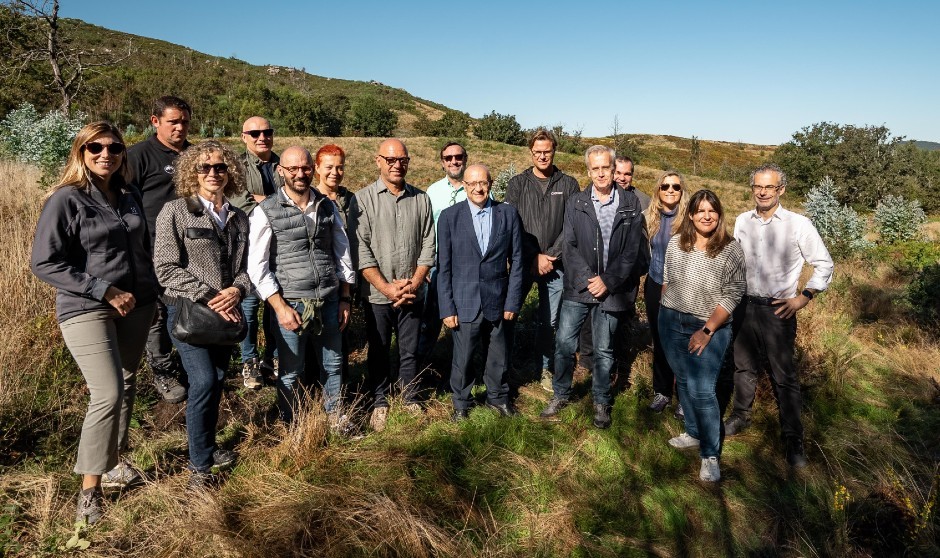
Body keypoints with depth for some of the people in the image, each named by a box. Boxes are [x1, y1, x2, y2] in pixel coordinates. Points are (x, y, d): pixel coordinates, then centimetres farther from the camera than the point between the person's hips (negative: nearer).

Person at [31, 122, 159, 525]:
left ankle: (113, 461, 32)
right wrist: (105, 291, -17)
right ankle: (89, 492, -1)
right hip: (86, 310, -6)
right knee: (108, 393, -15)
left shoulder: (129, 197, 10)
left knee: (126, 385, 14)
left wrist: (148, 290, 8)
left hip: (137, 306, 6)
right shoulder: (65, 200, -8)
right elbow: (44, 263, -13)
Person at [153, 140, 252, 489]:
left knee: (216, 381, 12)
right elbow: (166, 269, -11)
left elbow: (245, 267, 10)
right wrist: (208, 297, -18)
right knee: (204, 382, -14)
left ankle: (207, 447, 32)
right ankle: (200, 465, 2)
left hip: (226, 313, 5)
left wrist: (236, 290, -12)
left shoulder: (239, 218, 9)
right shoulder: (175, 212, -6)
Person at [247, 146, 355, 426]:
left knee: (333, 366, 14)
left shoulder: (327, 207, 6)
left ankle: (335, 421, 33)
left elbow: (342, 254, 11)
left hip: (329, 302, 3)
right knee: (291, 374, 8)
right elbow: (257, 267, -6)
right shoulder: (266, 212, -5)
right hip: (292, 305, -3)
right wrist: (280, 307, -12)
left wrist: (345, 299, 8)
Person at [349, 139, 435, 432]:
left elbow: (428, 246, 3)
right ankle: (379, 403, 29)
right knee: (379, 351, 12)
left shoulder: (421, 199, 3)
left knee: (410, 350, 13)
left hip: (412, 294, 2)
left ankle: (411, 398, 31)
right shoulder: (363, 199, -6)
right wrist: (386, 288, -13)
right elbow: (360, 249, -10)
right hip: (377, 295, -2)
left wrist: (414, 283, -7)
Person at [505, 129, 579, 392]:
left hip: (555, 265, 0)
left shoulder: (568, 184, 4)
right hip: (522, 262, 0)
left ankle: (546, 368, 24)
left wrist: (551, 256, -10)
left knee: (549, 321, 7)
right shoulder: (517, 183, 3)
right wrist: (534, 257, -10)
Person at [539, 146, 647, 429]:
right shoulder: (575, 203, 3)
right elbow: (570, 246, -1)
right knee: (564, 343, 1)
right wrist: (587, 280, -11)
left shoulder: (630, 203, 1)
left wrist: (607, 281, -11)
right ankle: (560, 394, 22)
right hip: (579, 286, 1)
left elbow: (632, 249, -4)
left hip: (611, 288, -1)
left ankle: (601, 402, 26)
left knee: (604, 350, 9)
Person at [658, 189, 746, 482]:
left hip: (709, 327, -4)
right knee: (683, 381, 15)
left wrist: (707, 331, -16)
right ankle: (693, 433, 35)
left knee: (701, 390, -8)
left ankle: (711, 455, 7)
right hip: (671, 323, 5)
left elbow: (732, 296, -13)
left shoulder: (731, 250, -11)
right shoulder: (676, 243, 1)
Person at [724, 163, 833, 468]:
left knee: (784, 376, 2)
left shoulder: (799, 224, -9)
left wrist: (803, 297, -8)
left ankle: (793, 440, 15)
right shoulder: (742, 221, 3)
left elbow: (824, 265, -1)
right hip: (745, 305, 4)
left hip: (779, 310, -4)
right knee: (744, 366, 17)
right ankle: (740, 416, 36)